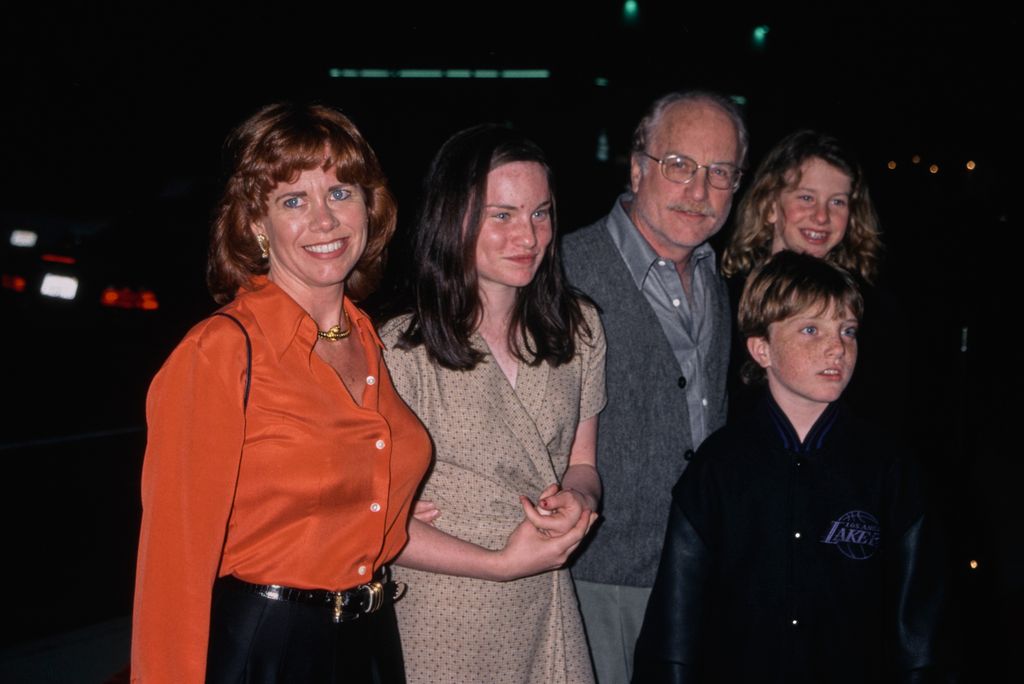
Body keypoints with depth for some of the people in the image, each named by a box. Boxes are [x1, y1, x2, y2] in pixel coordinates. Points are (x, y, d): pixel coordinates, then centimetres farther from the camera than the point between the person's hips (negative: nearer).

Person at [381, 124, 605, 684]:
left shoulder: (578, 328, 2)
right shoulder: (401, 350, -16)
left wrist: (579, 499, -11)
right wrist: (501, 564, -15)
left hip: (547, 615, 5)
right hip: (441, 623, -5)